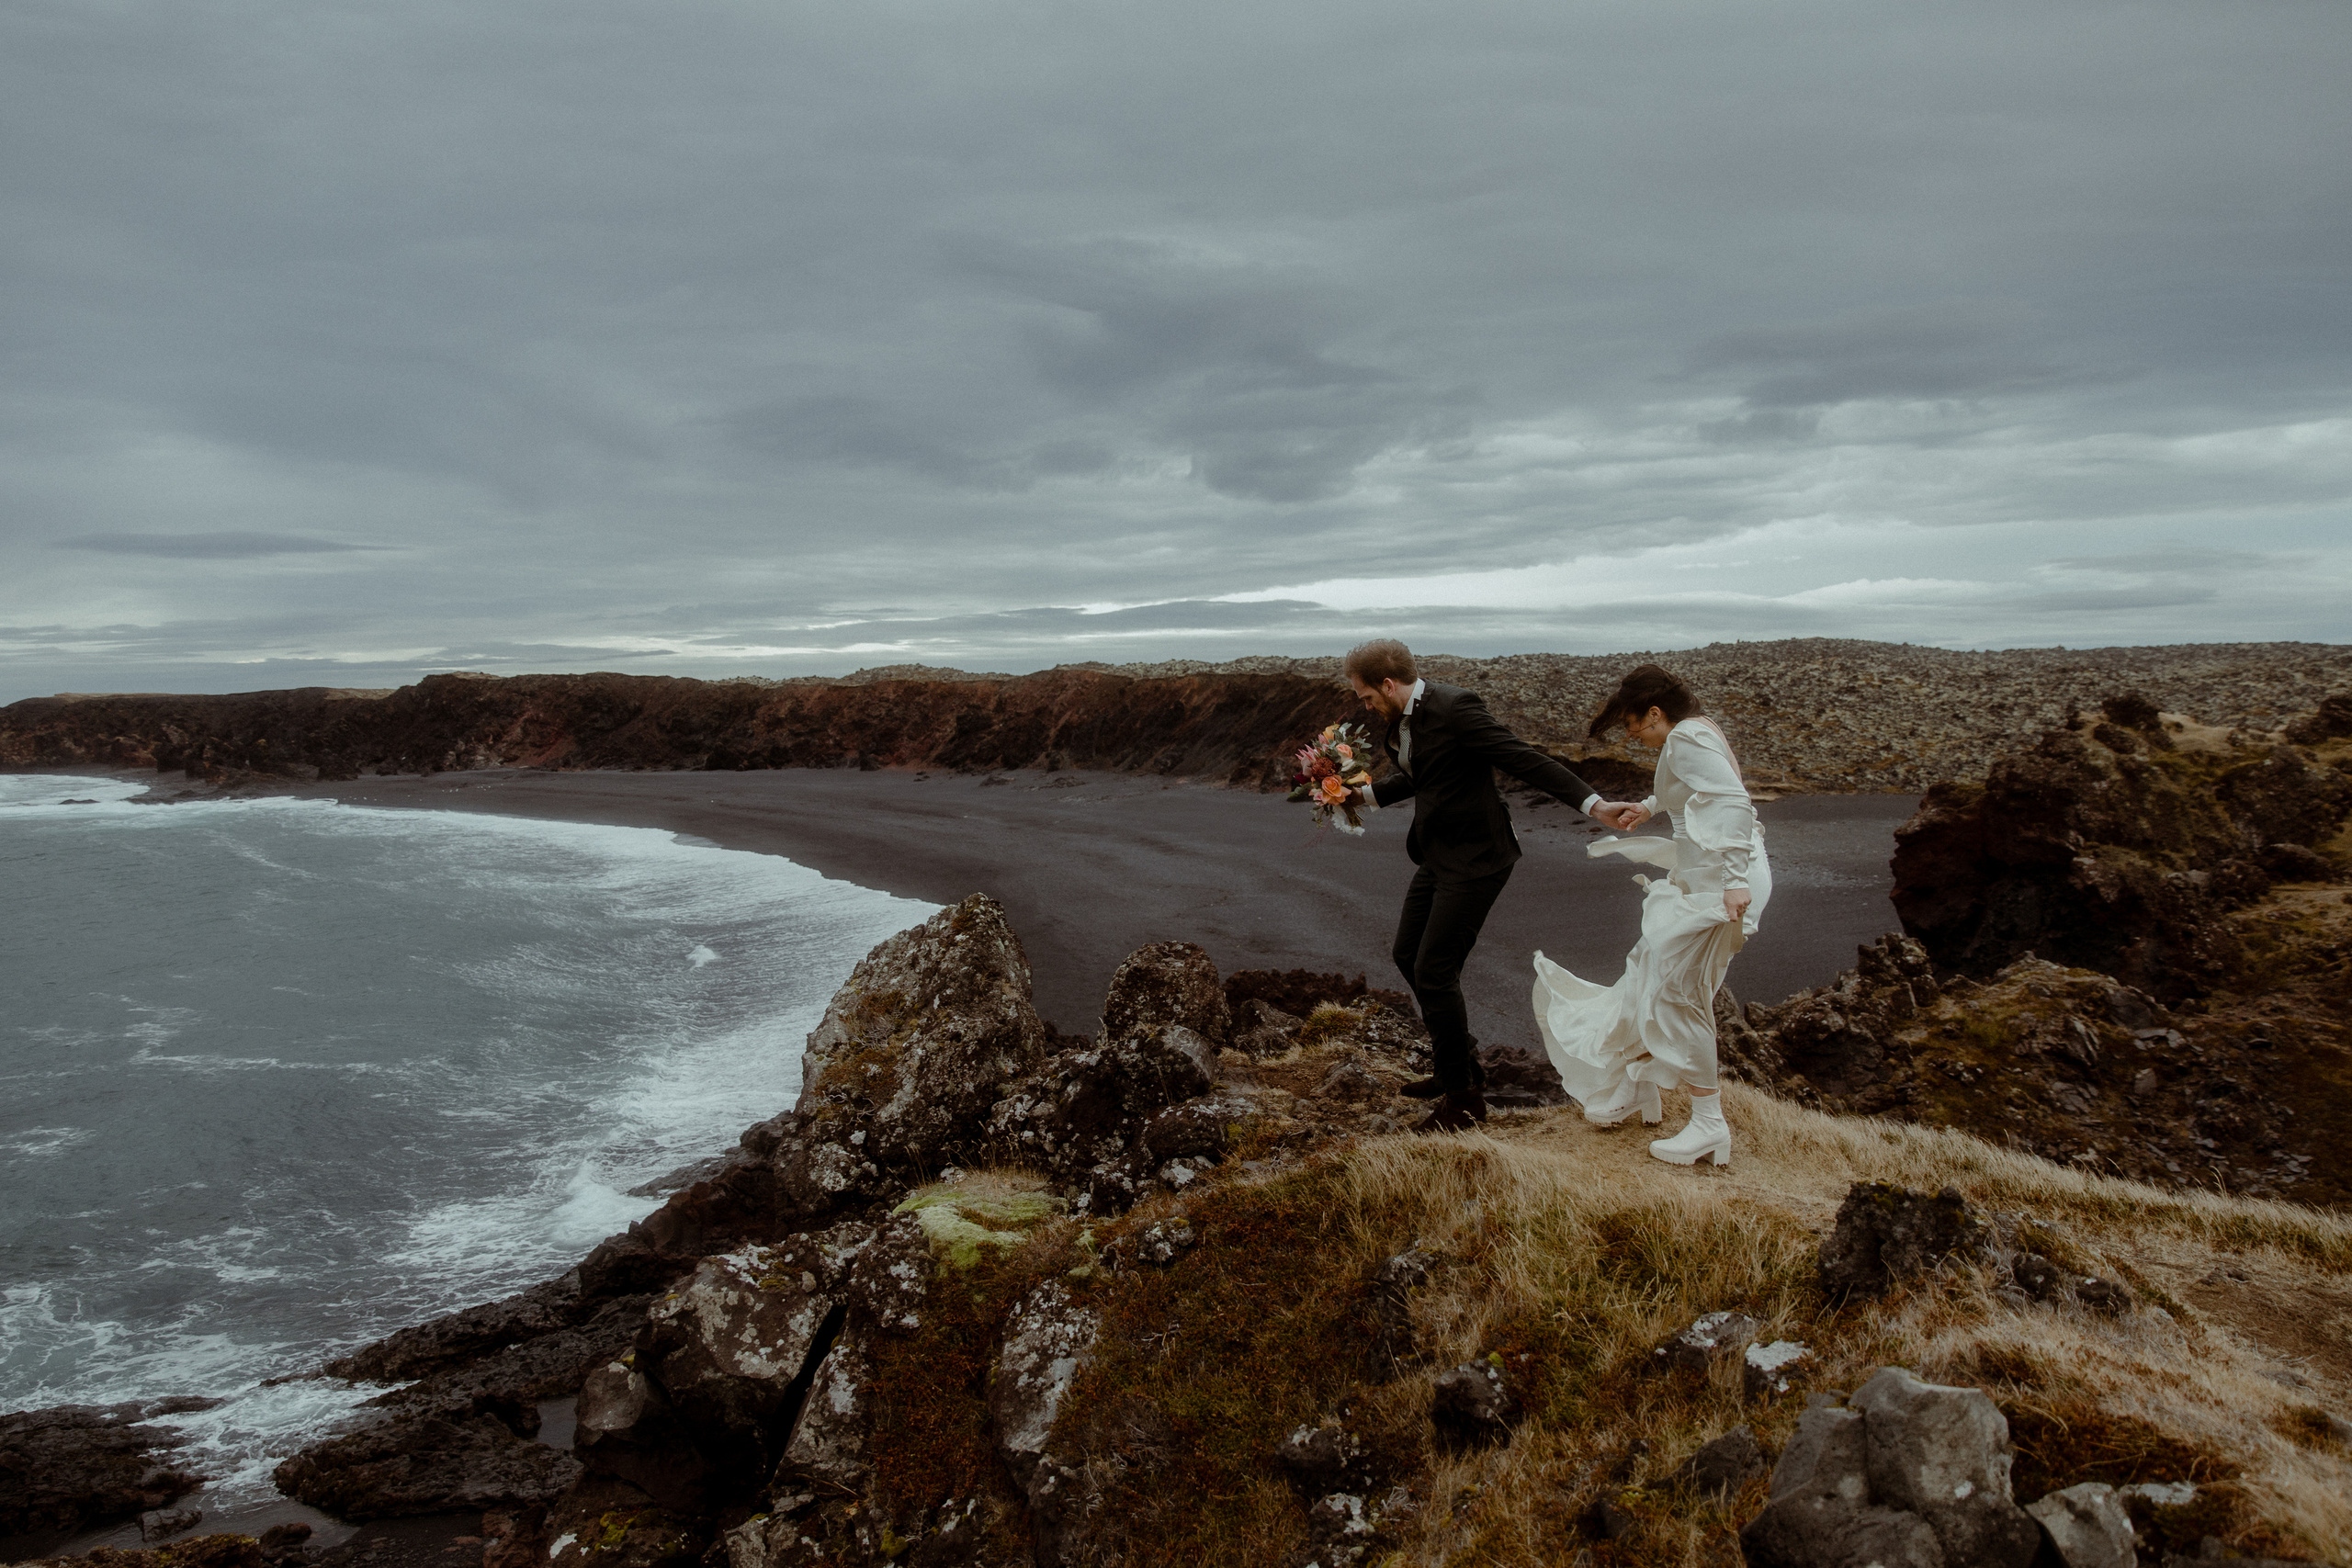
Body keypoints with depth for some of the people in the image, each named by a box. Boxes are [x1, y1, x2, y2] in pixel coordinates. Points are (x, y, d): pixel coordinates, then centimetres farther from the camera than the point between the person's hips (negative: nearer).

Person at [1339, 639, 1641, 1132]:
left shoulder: (1454, 708, -23)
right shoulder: (1400, 722, 5)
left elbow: (1525, 760, -25)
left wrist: (1593, 803, -31)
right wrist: (1366, 795, 11)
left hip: (1474, 859, -10)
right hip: (1439, 854, 10)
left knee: (1434, 972, -7)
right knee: (1407, 954, 19)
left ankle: (1464, 1098, 10)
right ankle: (1461, 1064, 36)